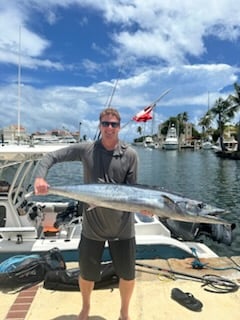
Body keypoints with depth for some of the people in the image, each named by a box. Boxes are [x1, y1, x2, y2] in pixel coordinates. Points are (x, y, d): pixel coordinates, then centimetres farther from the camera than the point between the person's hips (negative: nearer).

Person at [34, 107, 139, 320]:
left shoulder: (130, 155, -7)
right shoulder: (86, 149, -6)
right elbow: (51, 157, -2)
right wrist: (40, 177, -20)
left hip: (122, 227, 0)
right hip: (92, 226, 0)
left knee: (128, 274, 14)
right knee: (86, 274, 18)